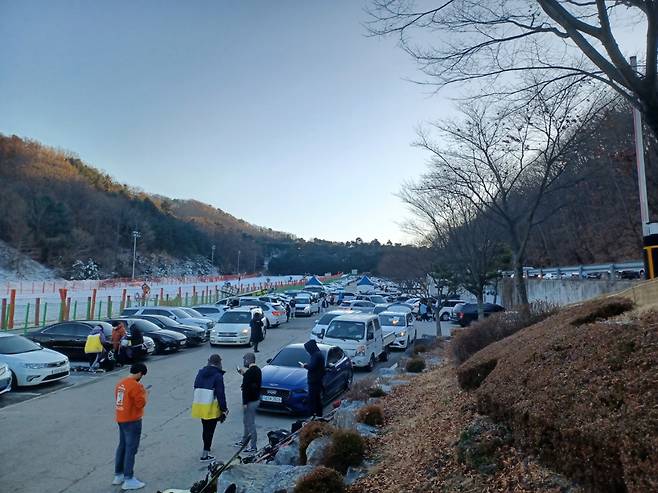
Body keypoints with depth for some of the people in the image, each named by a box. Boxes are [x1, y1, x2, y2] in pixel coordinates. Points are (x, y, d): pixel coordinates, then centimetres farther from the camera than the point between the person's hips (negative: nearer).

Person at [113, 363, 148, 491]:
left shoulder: (120, 383, 7)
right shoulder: (135, 386, -21)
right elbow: (140, 403, -20)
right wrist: (143, 393, -3)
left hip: (121, 419, 9)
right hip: (132, 421, -9)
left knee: (122, 446, 18)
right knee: (131, 449, -1)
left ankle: (118, 475, 28)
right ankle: (128, 480, 4)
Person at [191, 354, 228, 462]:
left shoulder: (200, 372, 6)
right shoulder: (218, 375, -15)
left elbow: (196, 389, 14)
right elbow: (220, 394, -16)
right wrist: (224, 410, -10)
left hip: (199, 406, 7)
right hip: (211, 408, -6)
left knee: (205, 429, 22)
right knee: (210, 430, 4)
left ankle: (206, 448, 37)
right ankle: (205, 455, 7)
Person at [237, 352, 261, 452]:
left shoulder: (249, 372, -22)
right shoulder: (257, 370, 7)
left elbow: (246, 388, -23)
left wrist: (244, 403, -20)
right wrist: (244, 374, 14)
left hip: (250, 401, -10)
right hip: (256, 399, 10)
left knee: (250, 423, -1)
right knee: (246, 421, 24)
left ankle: (254, 447, 6)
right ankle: (244, 440, 38)